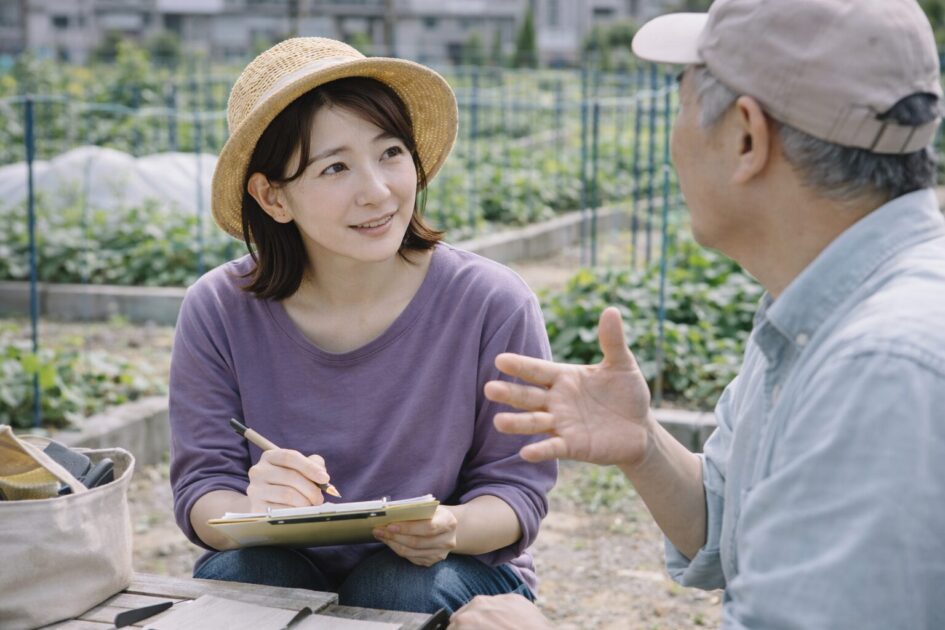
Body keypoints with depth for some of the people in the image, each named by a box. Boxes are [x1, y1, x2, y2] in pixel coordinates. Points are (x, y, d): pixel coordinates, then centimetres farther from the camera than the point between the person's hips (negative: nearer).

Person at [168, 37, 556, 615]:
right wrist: (252, 511, -32)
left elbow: (517, 486, -8)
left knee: (402, 590, -32)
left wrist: (450, 526, -31)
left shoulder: (494, 305, -14)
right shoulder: (218, 312, -9)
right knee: (235, 575, -30)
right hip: (288, 566, 1)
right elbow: (201, 491, -7)